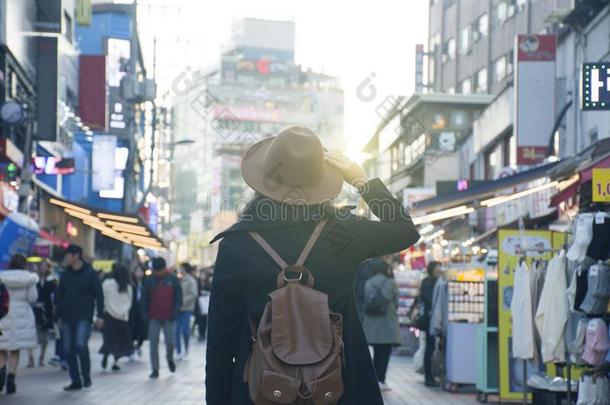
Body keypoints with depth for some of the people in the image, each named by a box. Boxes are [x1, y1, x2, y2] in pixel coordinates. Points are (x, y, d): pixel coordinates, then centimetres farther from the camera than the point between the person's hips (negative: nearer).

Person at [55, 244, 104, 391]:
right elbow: (59, 295, 15)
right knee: (68, 349, 3)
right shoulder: (66, 274, 10)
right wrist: (59, 315, 11)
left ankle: (86, 376, -1)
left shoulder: (90, 273, -4)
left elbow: (99, 295, -5)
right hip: (67, 317, 5)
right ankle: (75, 381, 11)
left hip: (84, 317, -5)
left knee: (80, 344, -20)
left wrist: (100, 315, -10)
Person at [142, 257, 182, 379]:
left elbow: (178, 297, 1)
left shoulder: (173, 279, -1)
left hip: (168, 317, -1)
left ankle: (170, 358, 29)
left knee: (170, 342, -2)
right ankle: (155, 369, 5)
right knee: (153, 343, -1)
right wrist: (146, 314, -3)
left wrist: (174, 312, -7)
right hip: (153, 317, 1)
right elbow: (144, 298, 5)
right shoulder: (149, 280, 1)